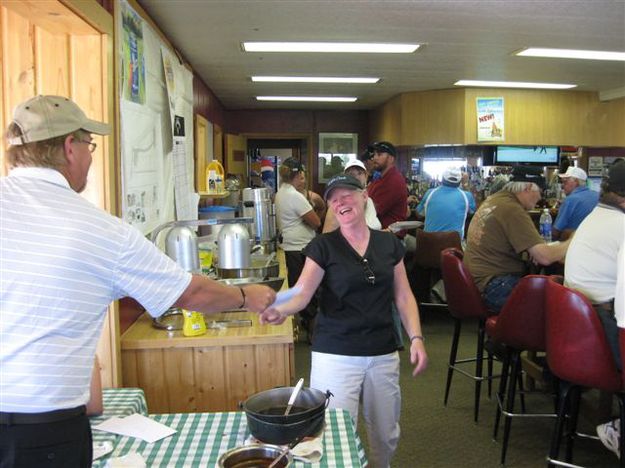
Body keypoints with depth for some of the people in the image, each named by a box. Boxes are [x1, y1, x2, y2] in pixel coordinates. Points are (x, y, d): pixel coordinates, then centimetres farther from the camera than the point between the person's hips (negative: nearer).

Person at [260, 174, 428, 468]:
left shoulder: (389, 244, 5)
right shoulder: (323, 247, -5)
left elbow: (403, 296, 8)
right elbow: (302, 292, -15)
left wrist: (416, 337, -3)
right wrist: (282, 309, -35)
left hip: (383, 354, 4)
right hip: (336, 355, -3)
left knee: (386, 435, 16)